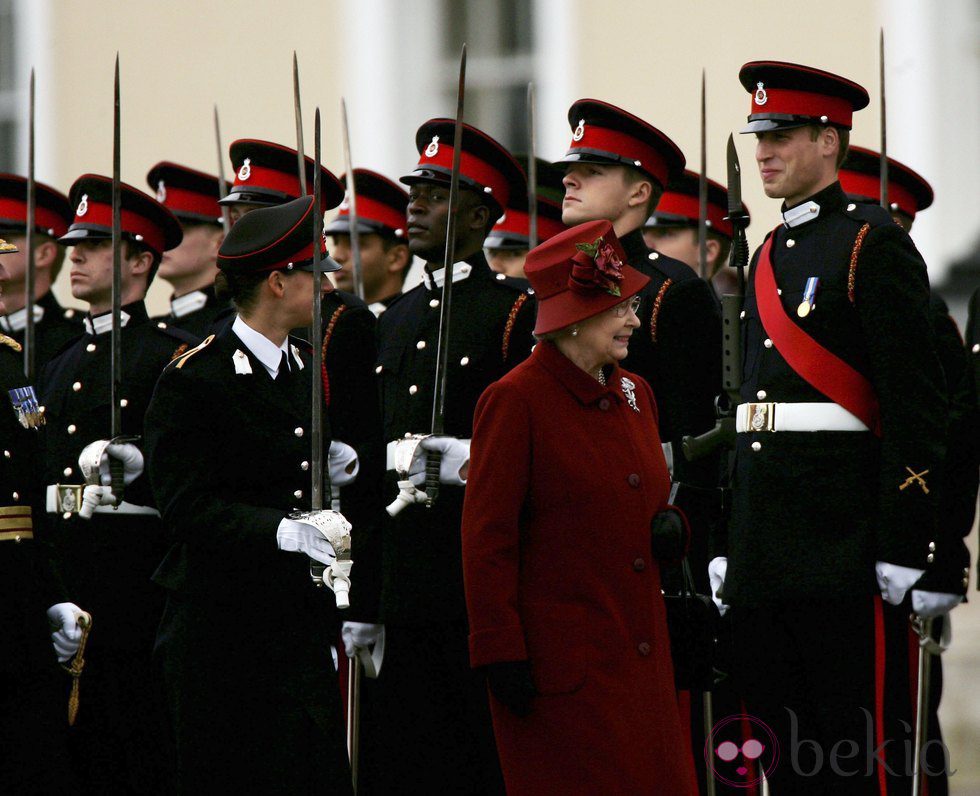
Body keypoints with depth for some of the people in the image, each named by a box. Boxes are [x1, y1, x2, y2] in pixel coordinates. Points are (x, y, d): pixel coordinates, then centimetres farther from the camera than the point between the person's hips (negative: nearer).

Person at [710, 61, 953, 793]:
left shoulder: (874, 245, -6)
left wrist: (905, 550, -17)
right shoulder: (769, 258, 18)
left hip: (843, 538, -8)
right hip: (762, 553, 8)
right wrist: (726, 551, 19)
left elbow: (917, 405, -12)